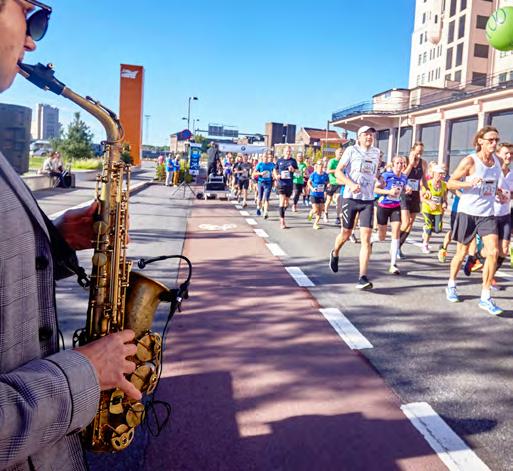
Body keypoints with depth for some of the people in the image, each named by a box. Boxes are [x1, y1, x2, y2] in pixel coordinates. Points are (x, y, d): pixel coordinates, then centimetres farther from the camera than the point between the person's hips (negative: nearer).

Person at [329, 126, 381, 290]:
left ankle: (363, 277, -12)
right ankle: (335, 254, 44)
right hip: (350, 197, -2)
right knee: (346, 234, 10)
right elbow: (338, 172, -7)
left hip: (368, 200, 2)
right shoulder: (351, 150, -1)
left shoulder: (376, 152, 11)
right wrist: (351, 184, -21)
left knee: (366, 238, -10)